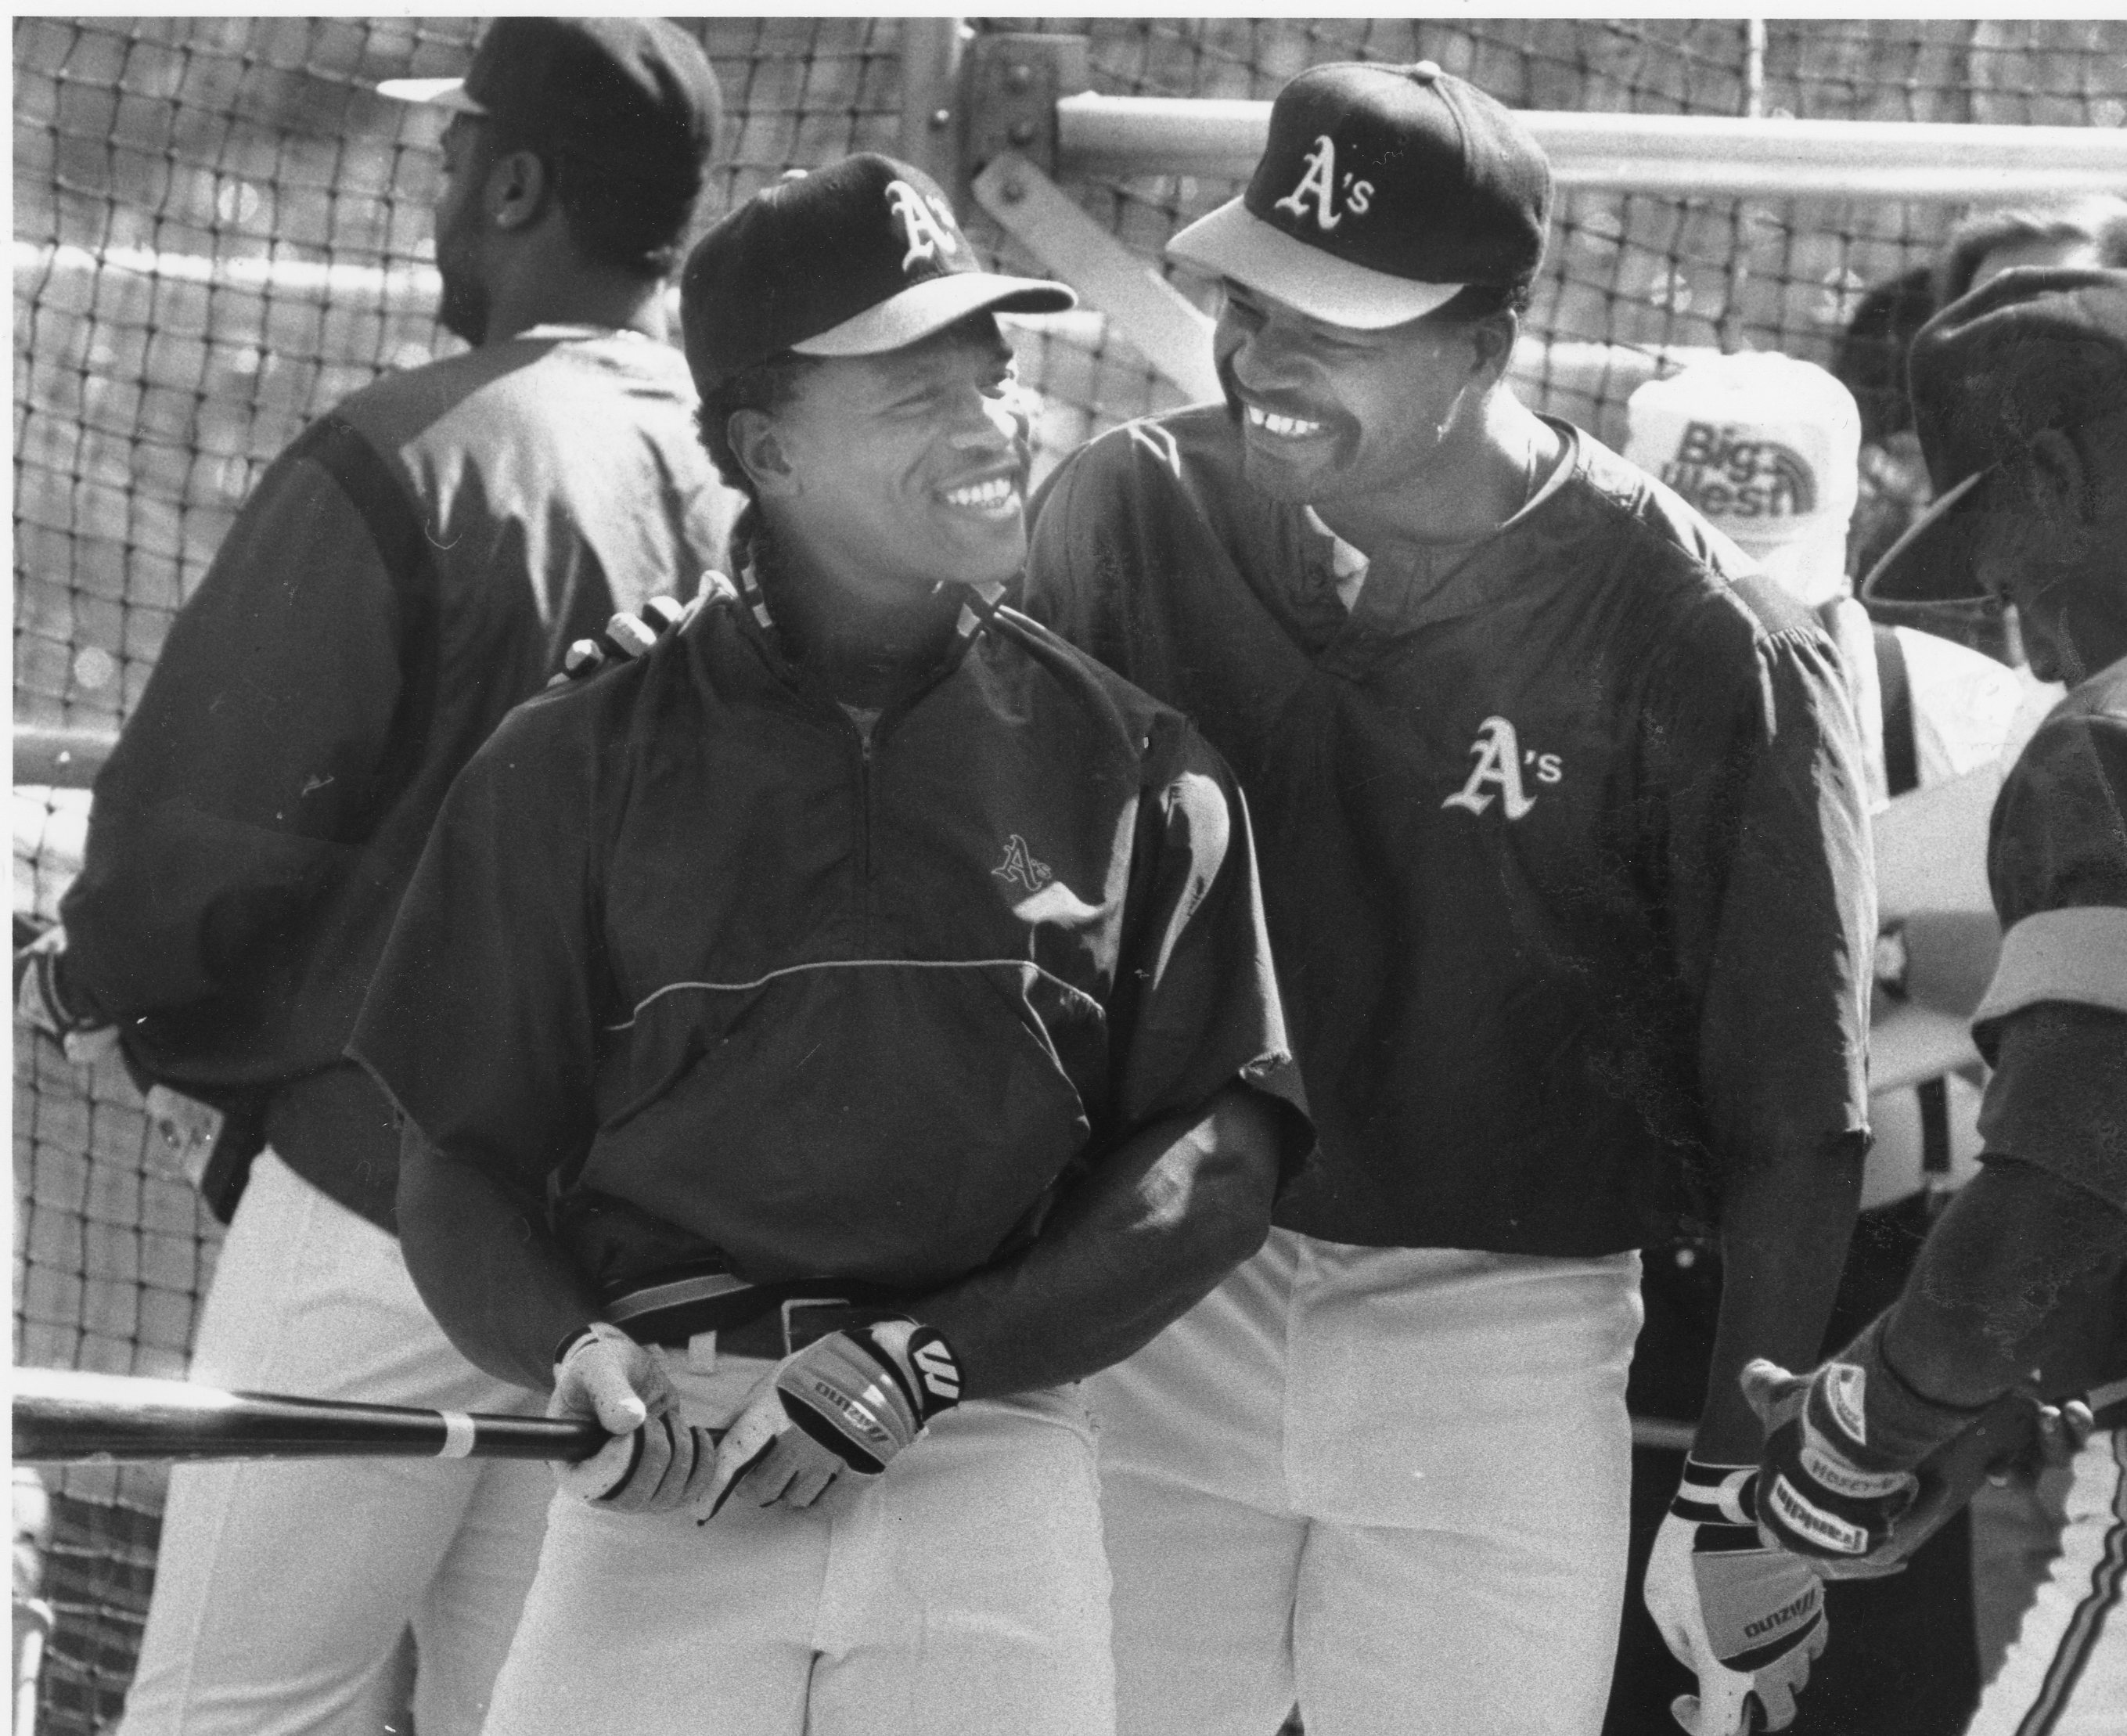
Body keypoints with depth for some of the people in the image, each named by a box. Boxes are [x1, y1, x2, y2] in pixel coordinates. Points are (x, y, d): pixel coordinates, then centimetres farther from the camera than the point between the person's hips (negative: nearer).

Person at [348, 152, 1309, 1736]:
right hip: (669, 1485, 0)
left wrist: (923, 1361, -9)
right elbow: (465, 1159, 7)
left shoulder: (1131, 765, 8)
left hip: (995, 1470, 1)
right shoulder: (583, 763, 7)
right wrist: (575, 1354, -13)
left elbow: (1221, 1152, 2)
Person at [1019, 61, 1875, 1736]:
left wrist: (1747, 1487, -4)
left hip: (1502, 1340, -2)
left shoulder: (1703, 648, -10)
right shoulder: (1129, 514, -2)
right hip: (1152, 1323, 2)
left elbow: (1791, 1115, -5)